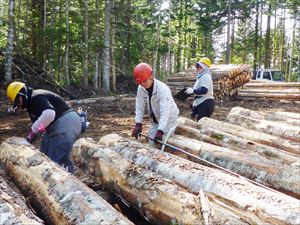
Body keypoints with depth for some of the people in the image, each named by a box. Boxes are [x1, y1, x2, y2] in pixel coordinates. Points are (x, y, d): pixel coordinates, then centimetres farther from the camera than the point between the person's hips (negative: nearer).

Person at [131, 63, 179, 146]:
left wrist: (160, 131, -45)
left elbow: (165, 112, -38)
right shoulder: (140, 89, -13)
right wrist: (138, 124, -21)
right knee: (152, 144, 8)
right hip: (155, 121, 6)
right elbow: (139, 107, -8)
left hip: (169, 120, -6)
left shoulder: (163, 89, -32)